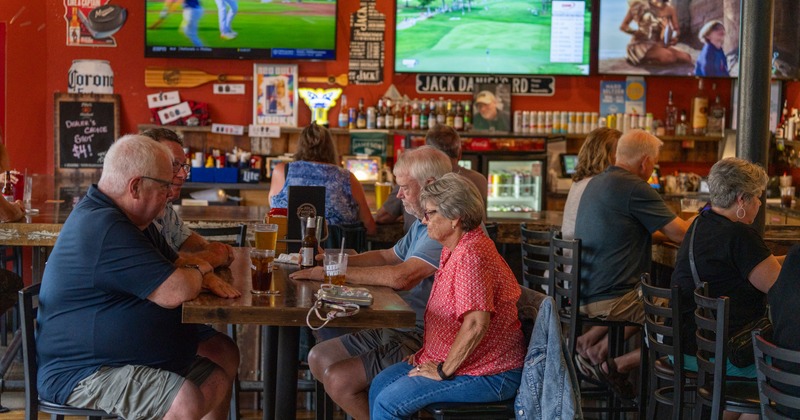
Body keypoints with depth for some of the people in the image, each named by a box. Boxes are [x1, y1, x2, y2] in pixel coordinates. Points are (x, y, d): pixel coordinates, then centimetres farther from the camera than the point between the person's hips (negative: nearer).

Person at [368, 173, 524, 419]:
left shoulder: (471, 256, -24)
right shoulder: (452, 250, 11)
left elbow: (476, 324, -31)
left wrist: (444, 371, -20)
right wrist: (428, 350, 13)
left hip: (488, 375, -10)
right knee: (380, 385, 8)